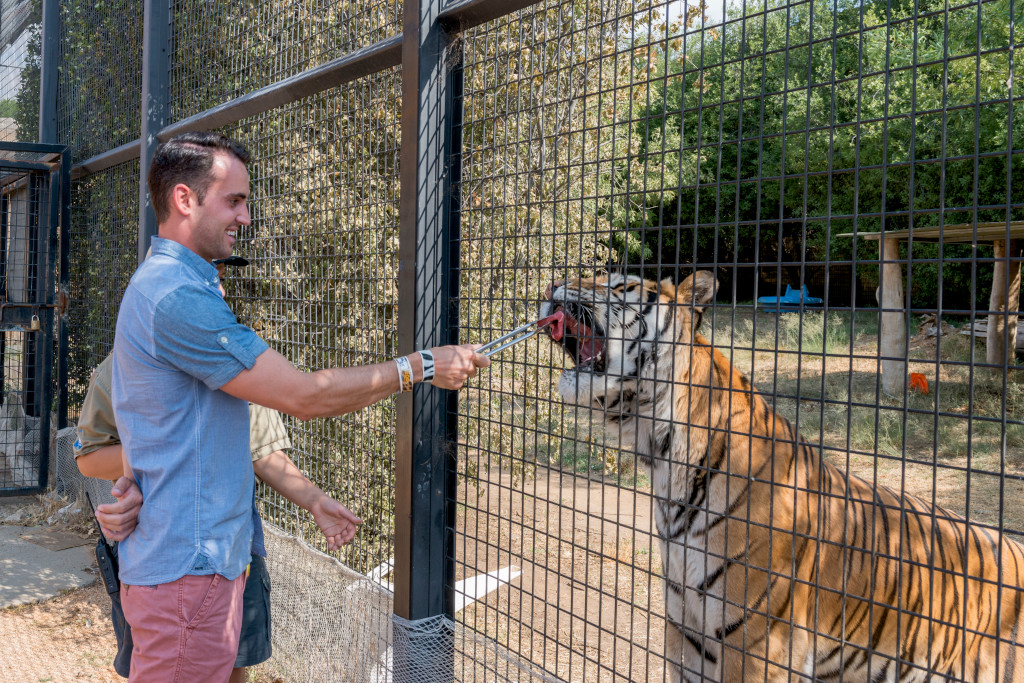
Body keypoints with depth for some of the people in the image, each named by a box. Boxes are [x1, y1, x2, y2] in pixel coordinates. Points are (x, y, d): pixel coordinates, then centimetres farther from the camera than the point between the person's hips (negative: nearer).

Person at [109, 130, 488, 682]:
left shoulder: (165, 285, 16)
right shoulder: (177, 295, -20)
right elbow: (303, 396, -22)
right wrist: (420, 366, -14)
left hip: (208, 555, 10)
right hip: (185, 568, -10)